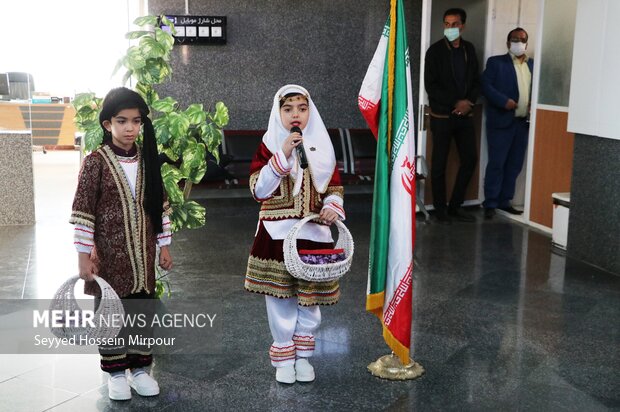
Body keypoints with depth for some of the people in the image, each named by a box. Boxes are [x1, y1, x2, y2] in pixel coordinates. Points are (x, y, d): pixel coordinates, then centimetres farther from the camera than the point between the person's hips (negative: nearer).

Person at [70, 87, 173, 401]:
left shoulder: (147, 160, 2)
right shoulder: (96, 162, -10)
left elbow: (159, 205, 8)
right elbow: (83, 210, -10)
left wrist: (164, 246, 9)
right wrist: (83, 255, -11)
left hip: (143, 254, 4)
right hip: (109, 254, -4)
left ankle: (139, 368, 27)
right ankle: (116, 372, 23)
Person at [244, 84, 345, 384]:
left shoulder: (321, 147, 6)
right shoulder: (269, 146, -2)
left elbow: (334, 187, 10)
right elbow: (259, 190, -13)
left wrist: (332, 207, -12)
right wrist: (283, 154, -20)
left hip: (313, 234, 3)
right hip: (277, 234, -2)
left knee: (309, 297, 11)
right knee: (280, 298, 4)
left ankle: (303, 356, 28)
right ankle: (283, 358, 20)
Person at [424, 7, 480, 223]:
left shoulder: (469, 49, 7)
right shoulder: (435, 50, -6)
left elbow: (476, 81, 11)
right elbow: (430, 85, -11)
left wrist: (469, 101, -8)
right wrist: (455, 103, -16)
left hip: (465, 115, 5)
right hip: (442, 115, -4)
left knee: (470, 159, 5)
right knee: (439, 163, 2)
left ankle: (455, 205, 18)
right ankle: (440, 208, 14)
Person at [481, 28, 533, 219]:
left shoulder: (533, 65, 15)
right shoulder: (496, 62, 2)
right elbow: (486, 85, -8)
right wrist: (504, 101, -18)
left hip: (523, 122, 5)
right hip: (501, 121, -5)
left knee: (514, 165, 8)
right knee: (496, 164, -3)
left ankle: (504, 201, 18)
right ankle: (490, 204, 3)